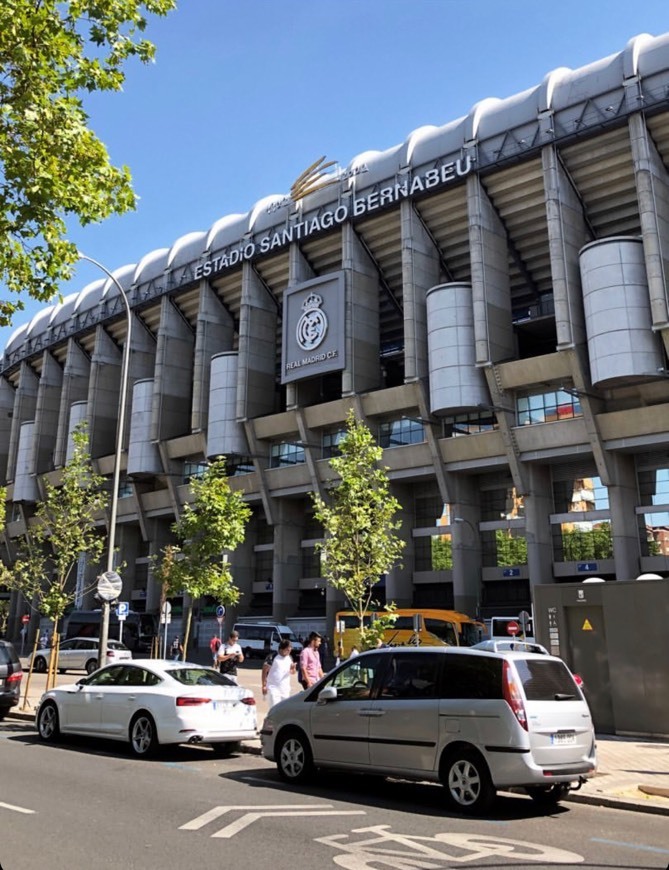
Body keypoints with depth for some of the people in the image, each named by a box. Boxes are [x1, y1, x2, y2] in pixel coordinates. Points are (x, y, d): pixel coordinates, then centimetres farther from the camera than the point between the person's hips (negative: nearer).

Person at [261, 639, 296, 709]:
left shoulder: (290, 658, 8)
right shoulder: (272, 657, -10)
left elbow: (292, 672, 16)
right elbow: (265, 670, -7)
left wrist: (293, 668, -8)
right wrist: (264, 685, -11)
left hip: (285, 689, 6)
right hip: (273, 688, -6)